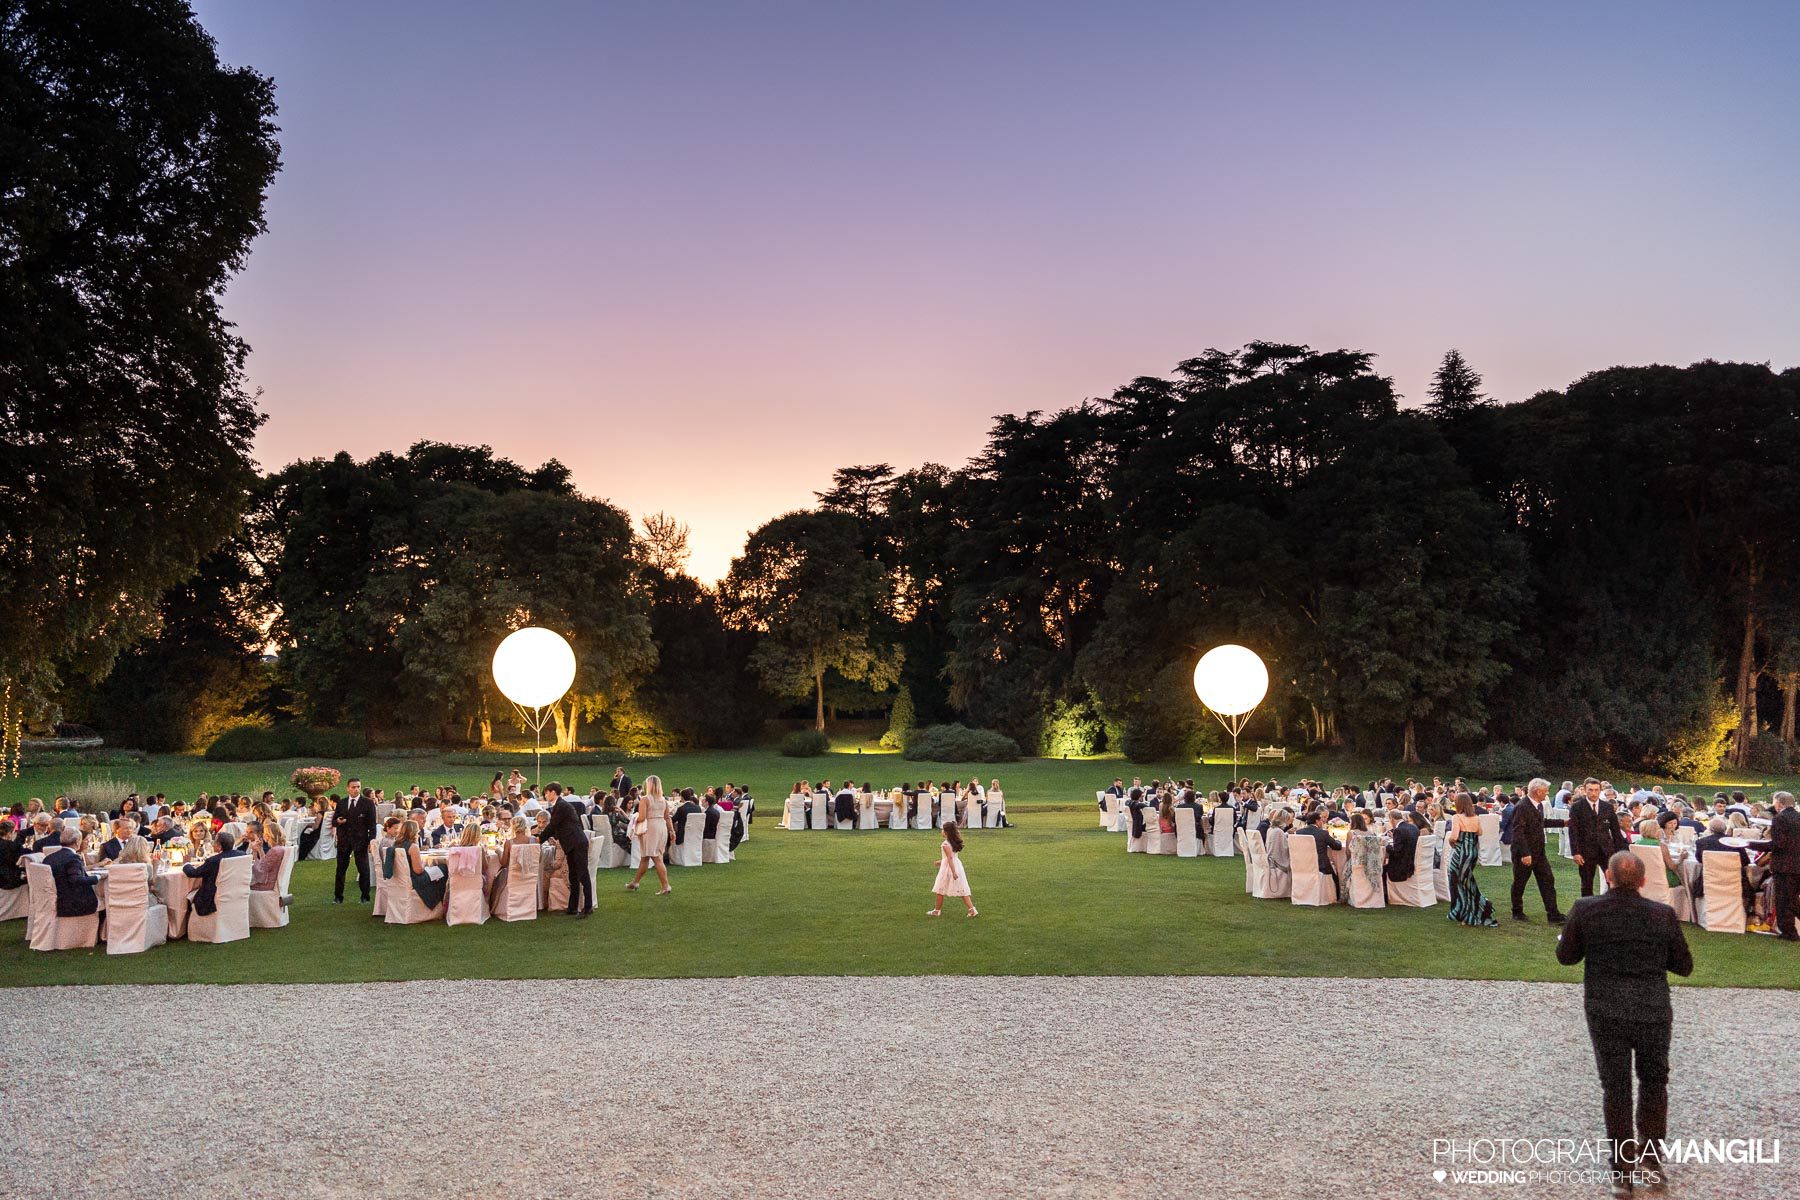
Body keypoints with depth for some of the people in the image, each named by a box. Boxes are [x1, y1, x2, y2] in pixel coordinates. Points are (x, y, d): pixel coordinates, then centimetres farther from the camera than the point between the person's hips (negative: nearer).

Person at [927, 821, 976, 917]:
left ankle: (937, 910, 18)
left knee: (940, 890, 8)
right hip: (958, 865, 8)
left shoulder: (945, 844, -17)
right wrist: (942, 861, 31)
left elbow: (950, 858, -24)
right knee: (962, 890, 6)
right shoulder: (955, 842, 8)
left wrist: (953, 872, -27)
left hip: (948, 868, -7)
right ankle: (972, 910, -2)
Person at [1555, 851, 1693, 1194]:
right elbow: (1684, 966, 3)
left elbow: (1565, 956, -1)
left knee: (1615, 1087, 11)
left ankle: (1623, 1169, 16)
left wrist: (1563, 937, 19)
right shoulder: (1663, 915, -9)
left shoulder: (1584, 909, -11)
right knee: (1654, 1081, 21)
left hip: (1605, 1013, -1)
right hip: (1654, 1012, 1)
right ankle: (1651, 1159, 28)